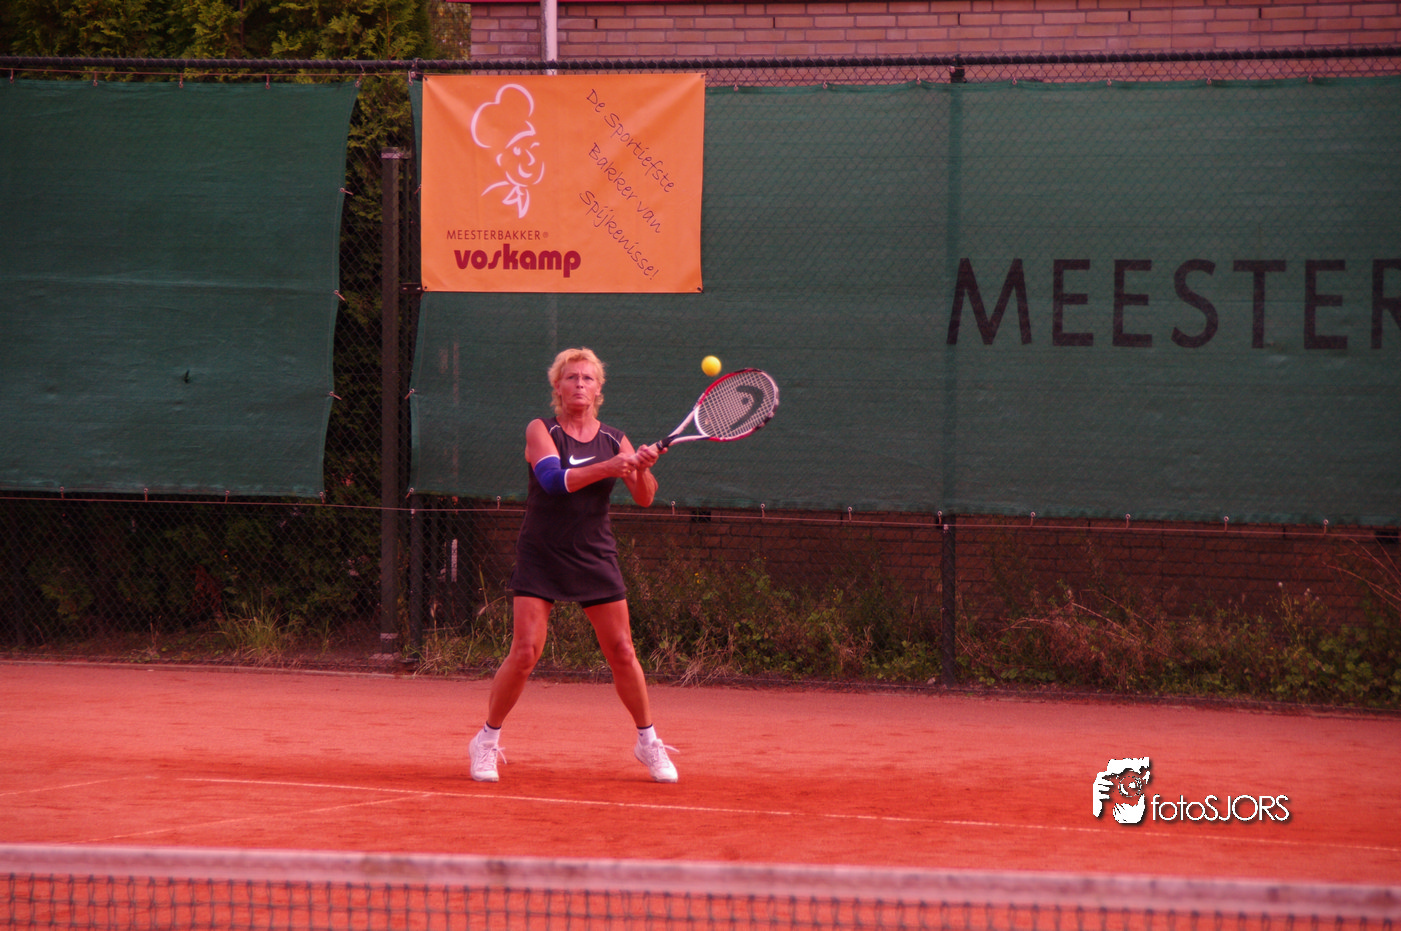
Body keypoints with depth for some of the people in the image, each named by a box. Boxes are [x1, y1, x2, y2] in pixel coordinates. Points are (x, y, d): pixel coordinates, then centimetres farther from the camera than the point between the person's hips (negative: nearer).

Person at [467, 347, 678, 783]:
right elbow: (554, 479, -22)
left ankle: (648, 742, 16)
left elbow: (644, 498, -2)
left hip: (595, 560, 3)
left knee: (622, 652, 1)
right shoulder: (541, 431, -4)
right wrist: (609, 467, -32)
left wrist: (643, 469, -23)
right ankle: (487, 741, 4)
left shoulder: (613, 440, 5)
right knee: (524, 653, -11)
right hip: (540, 560, -3)